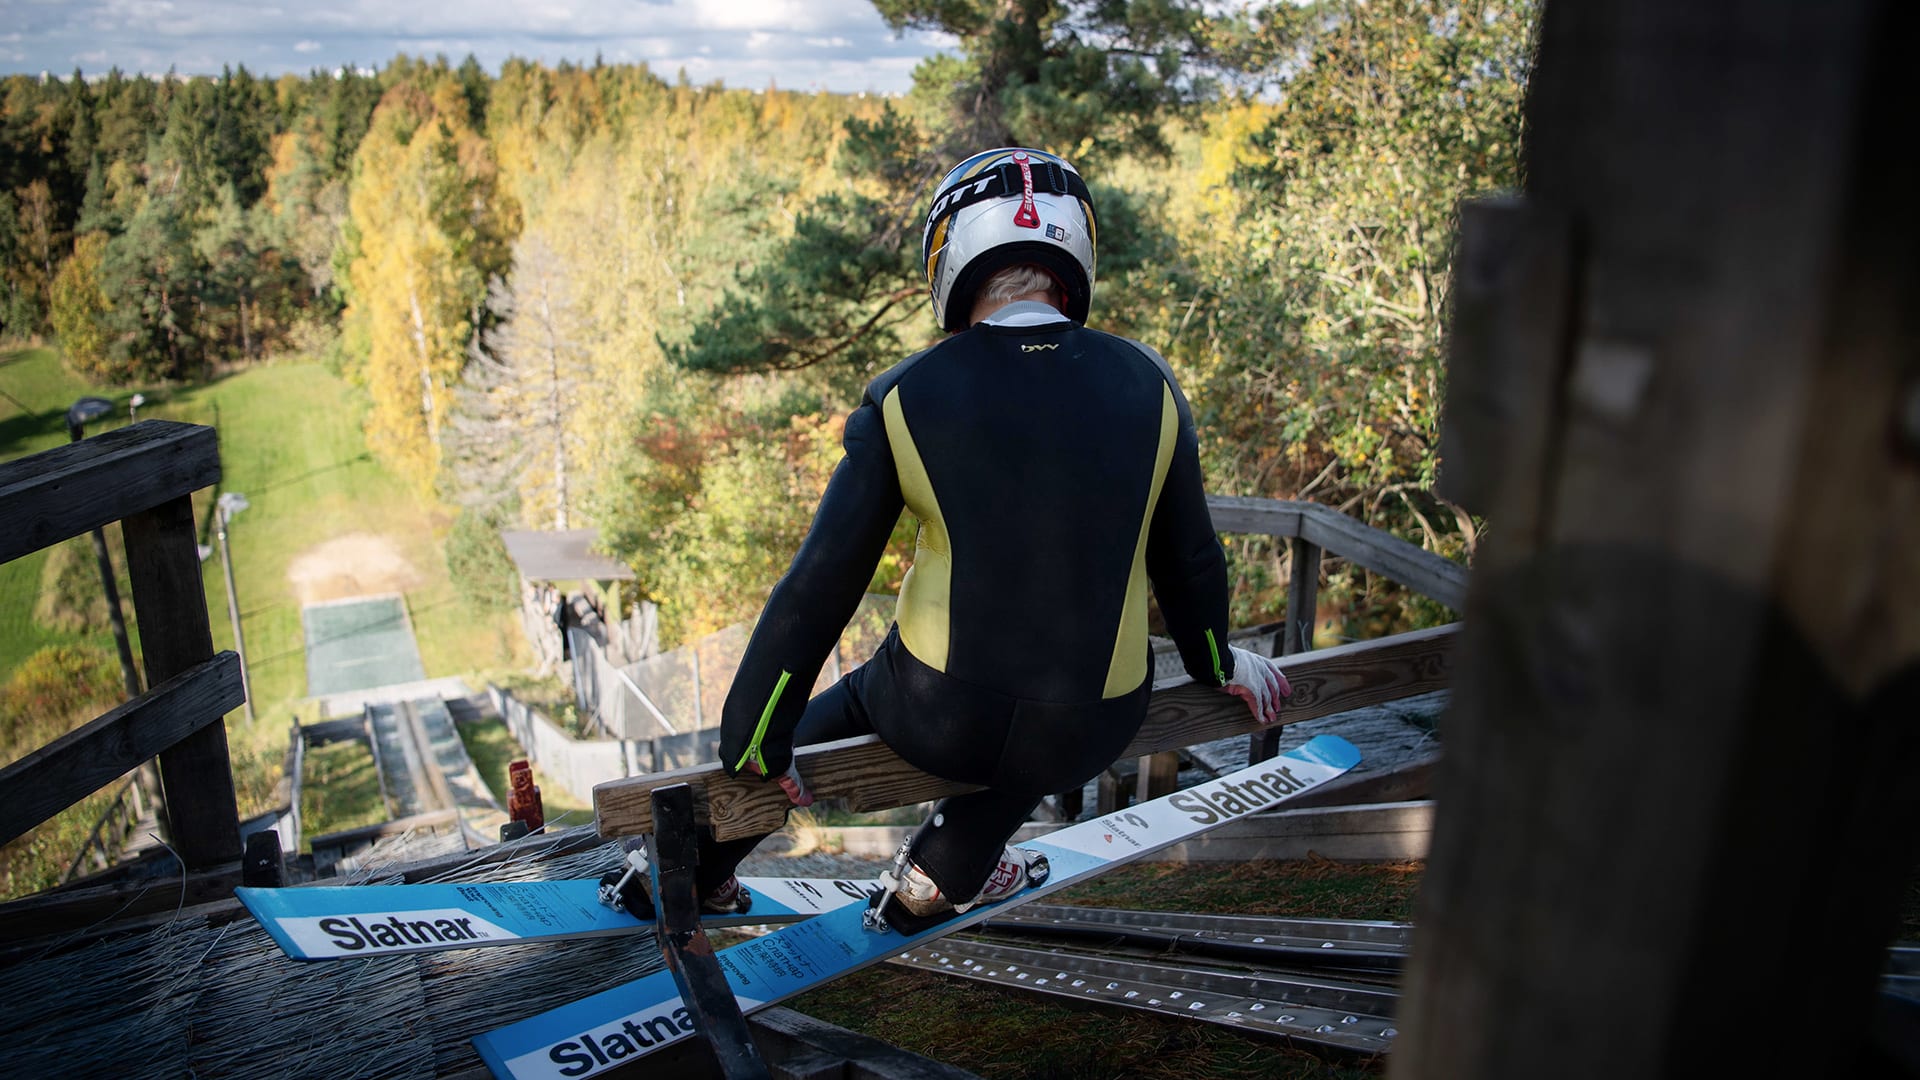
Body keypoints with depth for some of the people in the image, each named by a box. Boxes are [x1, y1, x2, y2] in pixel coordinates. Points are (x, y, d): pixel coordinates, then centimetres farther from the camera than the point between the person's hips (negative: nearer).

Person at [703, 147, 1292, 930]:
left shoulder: (905, 397, -9)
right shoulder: (1147, 386, -4)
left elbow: (819, 587, -7)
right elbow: (1189, 560, 7)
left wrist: (755, 739, 4)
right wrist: (1219, 663, 27)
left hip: (938, 721, -1)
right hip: (1085, 738, 1)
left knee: (859, 697, 32)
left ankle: (698, 863, 38)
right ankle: (946, 872, 32)